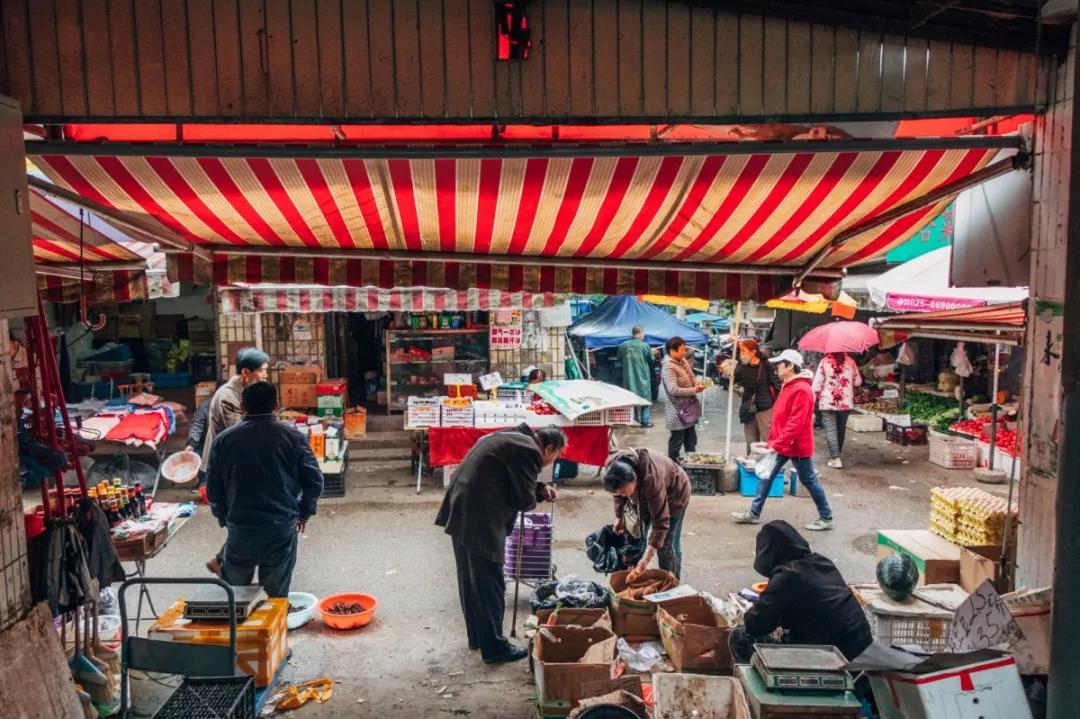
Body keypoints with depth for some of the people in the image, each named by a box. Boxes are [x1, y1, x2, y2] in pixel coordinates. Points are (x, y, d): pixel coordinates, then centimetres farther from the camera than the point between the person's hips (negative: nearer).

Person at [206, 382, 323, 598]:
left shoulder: (223, 440, 0)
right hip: (283, 529, 0)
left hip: (240, 529, 0)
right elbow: (314, 479, -3)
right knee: (277, 596, 10)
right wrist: (304, 512, 10)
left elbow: (213, 490, 4)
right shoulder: (292, 437, -4)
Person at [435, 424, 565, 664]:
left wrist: (540, 488, 15)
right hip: (479, 519, -10)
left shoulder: (513, 438, 17)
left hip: (461, 511, 10)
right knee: (490, 583, 1)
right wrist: (537, 495, 11)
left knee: (471, 580, 19)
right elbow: (525, 500, -11)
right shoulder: (528, 450, -12)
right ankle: (494, 647, 12)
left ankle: (477, 636, 32)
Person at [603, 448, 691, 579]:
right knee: (636, 536, 7)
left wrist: (646, 559, -42)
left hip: (674, 494, -6)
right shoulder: (613, 467, -29)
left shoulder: (652, 480, -45)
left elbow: (660, 522, -40)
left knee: (666, 544, -5)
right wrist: (619, 517, -3)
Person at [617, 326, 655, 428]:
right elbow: (651, 361, 2)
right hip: (643, 377, -3)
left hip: (628, 377, 3)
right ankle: (646, 421, 10)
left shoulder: (623, 346, -4)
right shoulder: (645, 346, -12)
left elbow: (619, 360, 7)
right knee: (645, 398, 8)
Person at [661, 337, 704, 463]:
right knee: (677, 440, 3)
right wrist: (694, 390, -24)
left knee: (691, 440, 20)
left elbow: (691, 377, 18)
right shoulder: (668, 367, -22)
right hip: (678, 411, -9)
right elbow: (673, 390, -28)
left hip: (690, 408, 9)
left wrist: (697, 383, -6)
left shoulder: (684, 361, 6)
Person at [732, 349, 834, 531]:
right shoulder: (788, 386, 10)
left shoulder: (801, 390, -22)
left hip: (797, 446, -9)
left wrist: (777, 444, -28)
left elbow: (796, 423, -27)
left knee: (809, 481, 4)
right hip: (781, 444, 9)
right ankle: (754, 513, 16)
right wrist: (773, 441, 16)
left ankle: (826, 518, 20)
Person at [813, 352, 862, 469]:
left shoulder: (824, 362, -7)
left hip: (828, 402, -3)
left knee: (830, 430, -4)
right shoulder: (850, 361, 1)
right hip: (846, 402, 3)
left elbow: (817, 383, -9)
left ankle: (835, 458, -12)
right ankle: (837, 454, 30)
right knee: (841, 429, 17)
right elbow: (858, 382, 6)